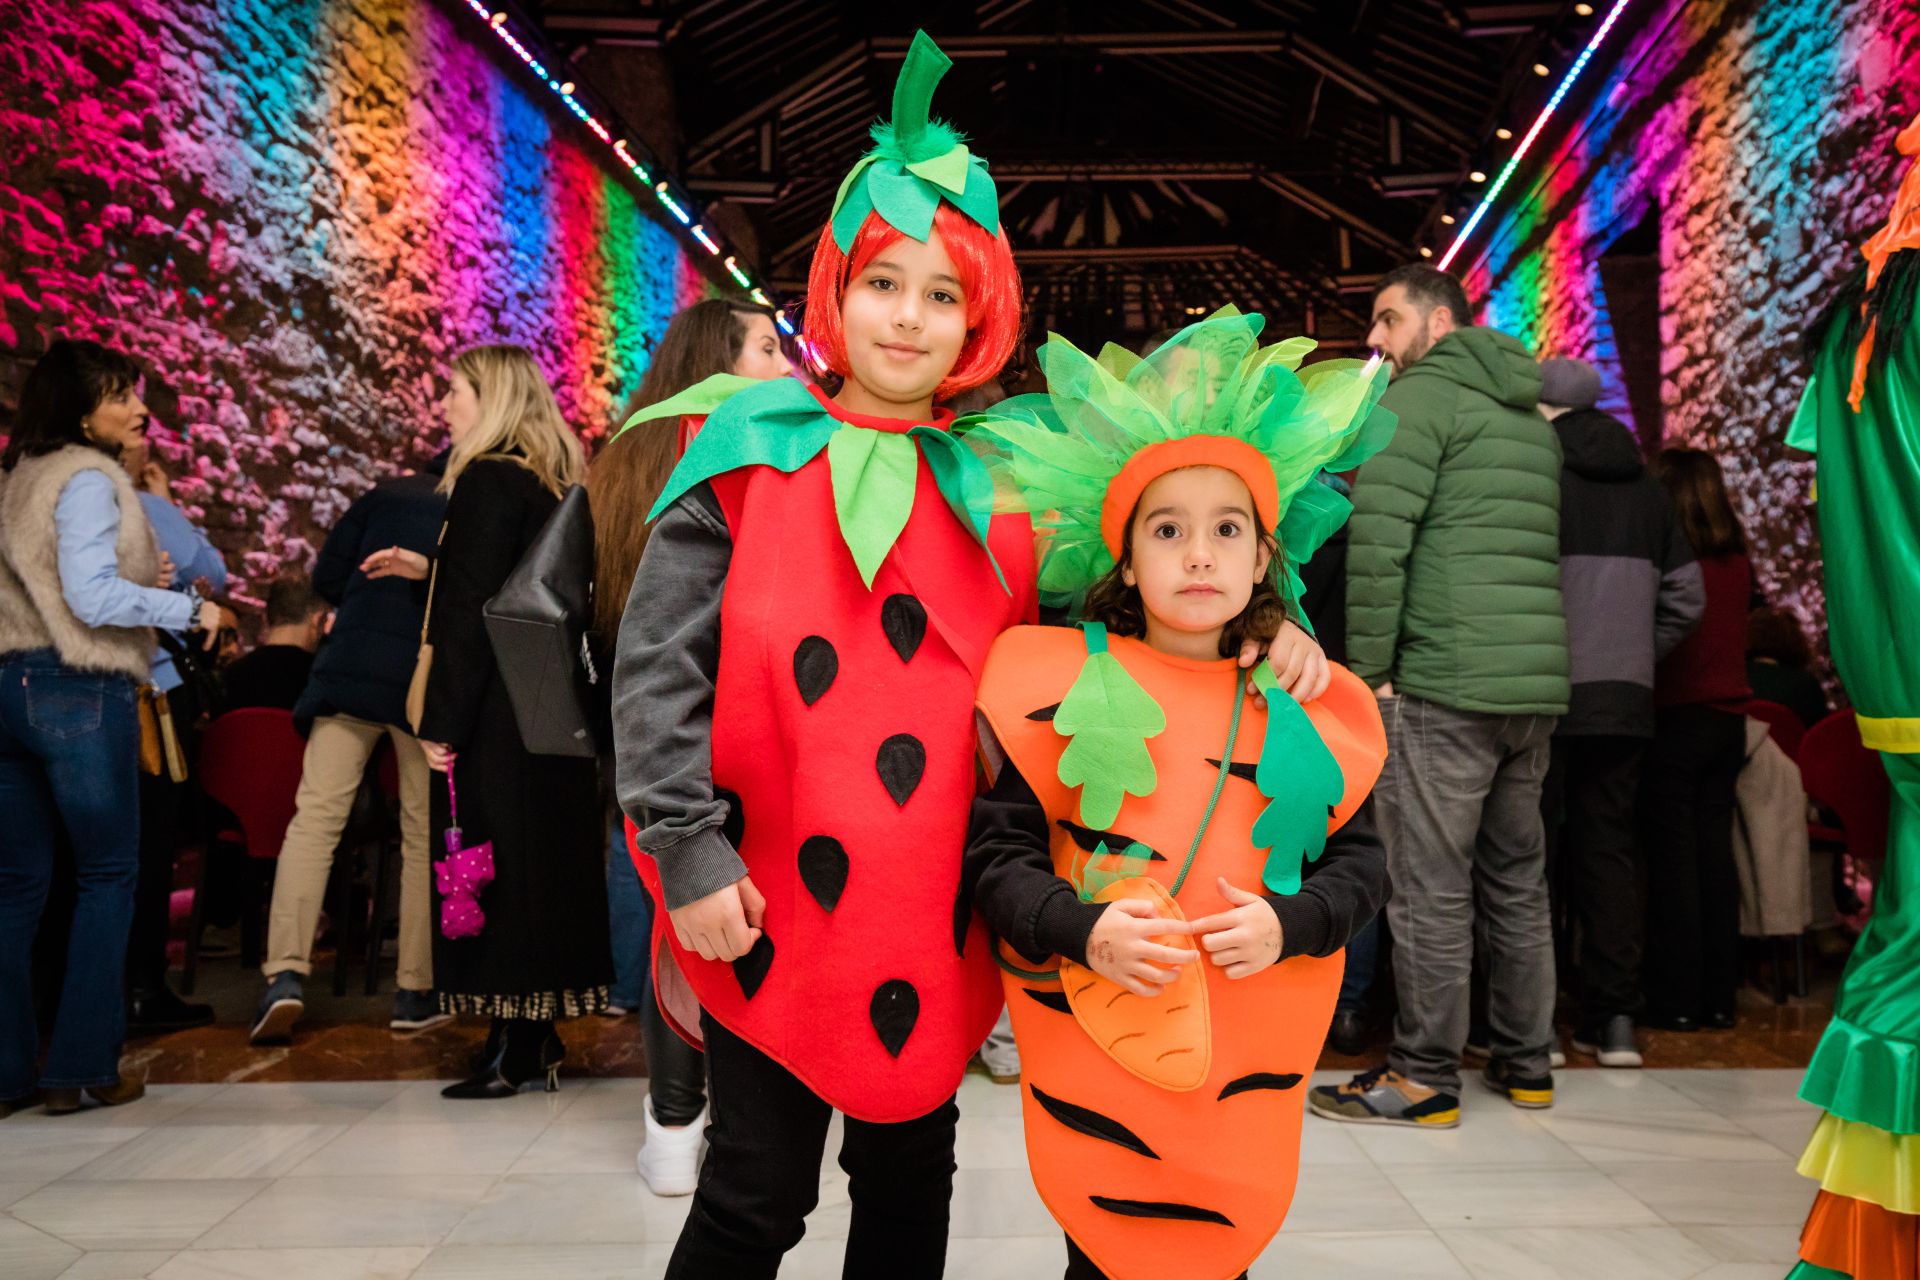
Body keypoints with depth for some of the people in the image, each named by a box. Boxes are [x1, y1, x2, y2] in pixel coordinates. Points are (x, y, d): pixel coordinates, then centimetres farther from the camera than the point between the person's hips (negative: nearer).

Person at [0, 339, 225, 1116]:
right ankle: (81, 1067, 6)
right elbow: (92, 596, -17)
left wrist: (141, 581, 23)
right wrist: (191, 610, -7)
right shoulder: (87, 478, -9)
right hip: (79, 693, -8)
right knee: (108, 875, 3)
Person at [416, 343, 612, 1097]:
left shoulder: (486, 481, -12)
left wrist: (441, 721, -16)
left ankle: (511, 1052, 5)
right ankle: (539, 1041, 21)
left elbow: (471, 611, -17)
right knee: (544, 863, 11)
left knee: (493, 869, -2)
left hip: (497, 715, -9)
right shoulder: (552, 482, 13)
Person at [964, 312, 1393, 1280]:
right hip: (1094, 1064, -2)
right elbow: (998, 851, -6)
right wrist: (1083, 931, -21)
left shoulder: (1312, 709, 2)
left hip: (1250, 1073, 2)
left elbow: (1360, 859, 7)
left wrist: (1290, 925, -11)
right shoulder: (1061, 682, -6)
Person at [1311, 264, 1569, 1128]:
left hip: (1443, 682, -8)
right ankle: (1526, 1065, 24)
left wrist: (1369, 667, -10)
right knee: (1517, 880, 15)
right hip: (1537, 683, 9)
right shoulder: (1530, 416, 23)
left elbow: (1378, 539, -14)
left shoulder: (1423, 393, -3)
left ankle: (1425, 1079, 4)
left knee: (1430, 887, -3)